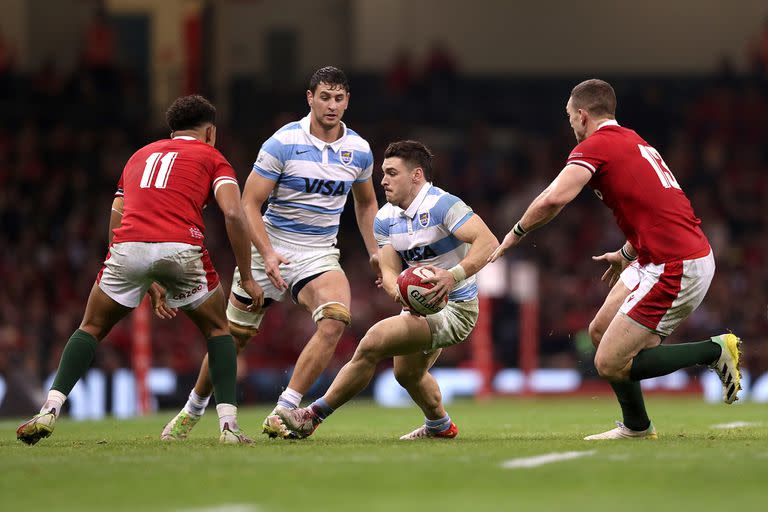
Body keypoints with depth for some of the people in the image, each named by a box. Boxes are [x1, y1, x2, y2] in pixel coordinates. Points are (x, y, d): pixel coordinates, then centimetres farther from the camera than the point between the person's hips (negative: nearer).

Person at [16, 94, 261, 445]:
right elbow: (234, 213, 1)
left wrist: (149, 285, 33)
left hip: (128, 247, 2)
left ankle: (49, 412, 7)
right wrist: (247, 278, 6)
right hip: (181, 249, -2)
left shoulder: (139, 156, 32)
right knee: (218, 329, 20)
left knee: (91, 328, 21)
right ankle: (228, 425, 10)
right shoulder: (211, 157, 19)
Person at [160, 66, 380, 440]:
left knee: (335, 320, -26)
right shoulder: (283, 142, -11)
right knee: (232, 337, 3)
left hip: (319, 253, 2)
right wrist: (268, 254, -23)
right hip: (271, 246, -2)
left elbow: (366, 202, 22)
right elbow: (249, 203, -11)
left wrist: (375, 252, 13)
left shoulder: (359, 150, 2)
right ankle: (192, 411, 29)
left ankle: (282, 414, -22)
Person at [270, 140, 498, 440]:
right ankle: (439, 425, 59)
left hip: (454, 310, -9)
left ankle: (312, 417, -11)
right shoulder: (385, 218, 3)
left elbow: (489, 243, -30)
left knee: (372, 344, -21)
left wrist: (453, 275, -44)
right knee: (408, 373, 30)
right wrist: (400, 292, -29)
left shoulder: (442, 205, -20)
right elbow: (389, 271, -5)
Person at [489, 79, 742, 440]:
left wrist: (515, 234, -7)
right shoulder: (635, 143, 19)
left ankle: (715, 351, -1)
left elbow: (554, 198, -23)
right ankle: (635, 427, 25)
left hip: (675, 269, -10)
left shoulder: (595, 146, -9)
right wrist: (626, 254, 41)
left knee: (610, 364, -8)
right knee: (600, 332, 18)